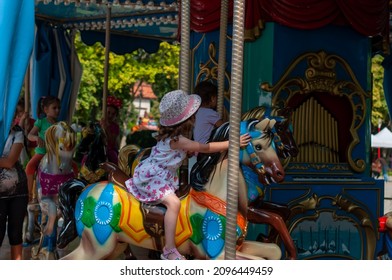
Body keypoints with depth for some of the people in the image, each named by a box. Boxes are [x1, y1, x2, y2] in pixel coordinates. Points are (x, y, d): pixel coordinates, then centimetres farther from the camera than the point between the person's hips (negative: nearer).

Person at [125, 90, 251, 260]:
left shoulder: (171, 135, 5)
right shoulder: (177, 140, -23)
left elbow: (192, 150, 24)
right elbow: (206, 148, -19)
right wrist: (233, 143, -15)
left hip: (162, 175, 11)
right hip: (152, 177, -11)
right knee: (174, 202, -27)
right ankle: (169, 250, -29)